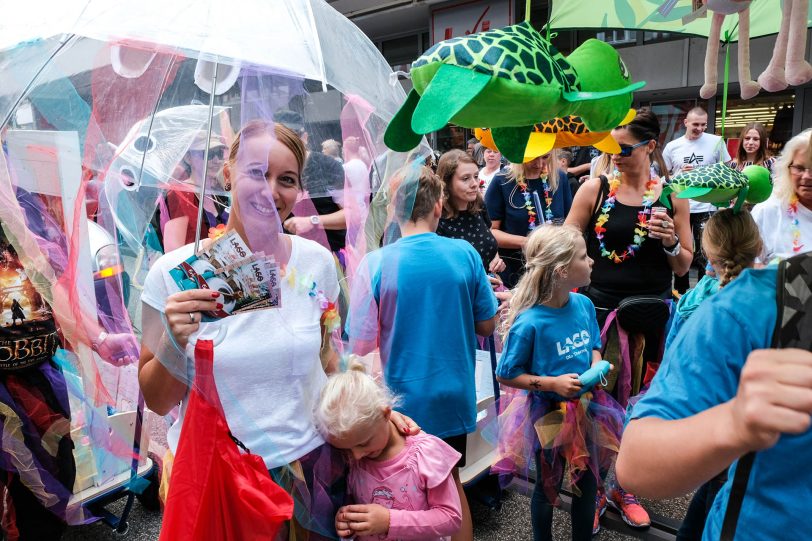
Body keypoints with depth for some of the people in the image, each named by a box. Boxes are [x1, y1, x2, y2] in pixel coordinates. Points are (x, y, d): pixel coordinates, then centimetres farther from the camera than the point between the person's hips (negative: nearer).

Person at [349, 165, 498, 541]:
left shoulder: (376, 263, -17)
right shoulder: (465, 254, -10)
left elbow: (361, 345, -14)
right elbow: (486, 326, 0)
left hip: (404, 401, -2)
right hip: (455, 396, 2)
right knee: (450, 481, 24)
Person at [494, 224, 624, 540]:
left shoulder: (583, 304, -10)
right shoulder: (529, 323, -27)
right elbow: (506, 375, -17)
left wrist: (596, 367, -11)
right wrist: (552, 384, -24)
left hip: (585, 409, 5)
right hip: (549, 414, -4)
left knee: (587, 482, 21)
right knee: (548, 486, 20)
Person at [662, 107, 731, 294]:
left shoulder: (716, 142, -1)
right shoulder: (672, 146, 2)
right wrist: (680, 175, -10)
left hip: (706, 208, -2)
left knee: (704, 254, 1)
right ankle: (680, 290, 27)